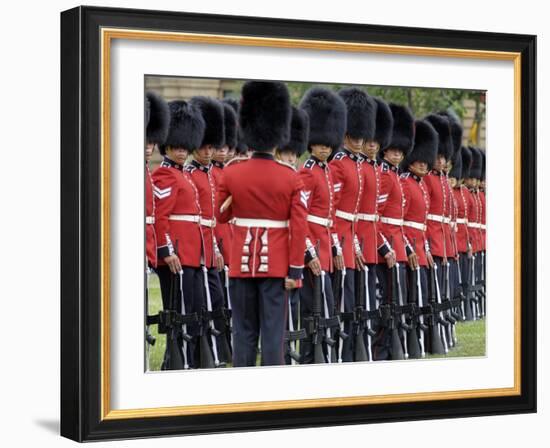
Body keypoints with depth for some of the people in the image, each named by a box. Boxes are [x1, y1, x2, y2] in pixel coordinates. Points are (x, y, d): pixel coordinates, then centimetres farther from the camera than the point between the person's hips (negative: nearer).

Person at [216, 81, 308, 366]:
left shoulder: (231, 174, -3)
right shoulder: (291, 179, -4)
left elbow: (221, 216, 9)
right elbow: (299, 228, -7)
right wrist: (295, 270, -3)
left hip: (241, 264, 1)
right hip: (276, 265, -1)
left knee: (244, 331, 7)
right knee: (273, 331, 1)